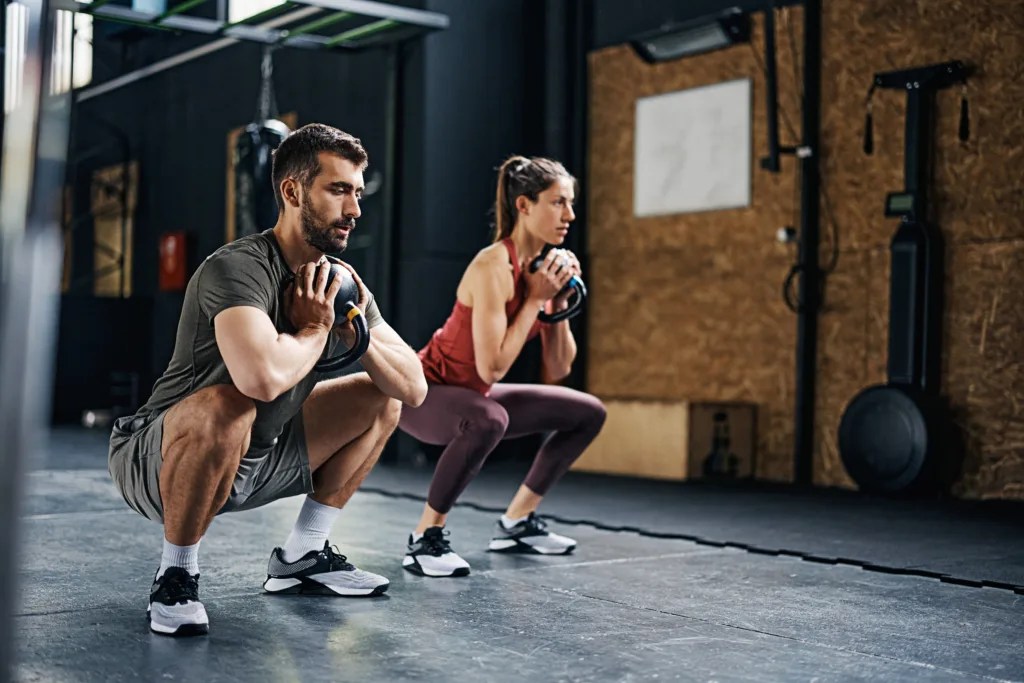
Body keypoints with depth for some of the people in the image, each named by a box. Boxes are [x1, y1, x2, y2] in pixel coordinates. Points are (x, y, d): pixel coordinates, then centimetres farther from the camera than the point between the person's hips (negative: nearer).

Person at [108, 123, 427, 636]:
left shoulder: (340, 280, 0)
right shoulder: (238, 268, -25)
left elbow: (414, 388, 1)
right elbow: (264, 376, -46)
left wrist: (356, 335, -16)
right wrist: (313, 329, -25)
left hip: (255, 460, 8)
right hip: (156, 461, -8)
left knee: (380, 399, 11)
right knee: (226, 406, -40)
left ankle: (300, 558, 14)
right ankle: (176, 574, -16)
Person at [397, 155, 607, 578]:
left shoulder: (544, 267, -1)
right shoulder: (493, 266, -26)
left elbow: (558, 370, 0)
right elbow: (491, 366, -32)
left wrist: (559, 302, -12)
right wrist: (534, 299, -25)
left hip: (471, 396, 9)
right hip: (424, 393, -9)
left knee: (588, 413, 12)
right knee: (488, 419, -41)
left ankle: (516, 523, 19)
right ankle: (425, 538, -22)